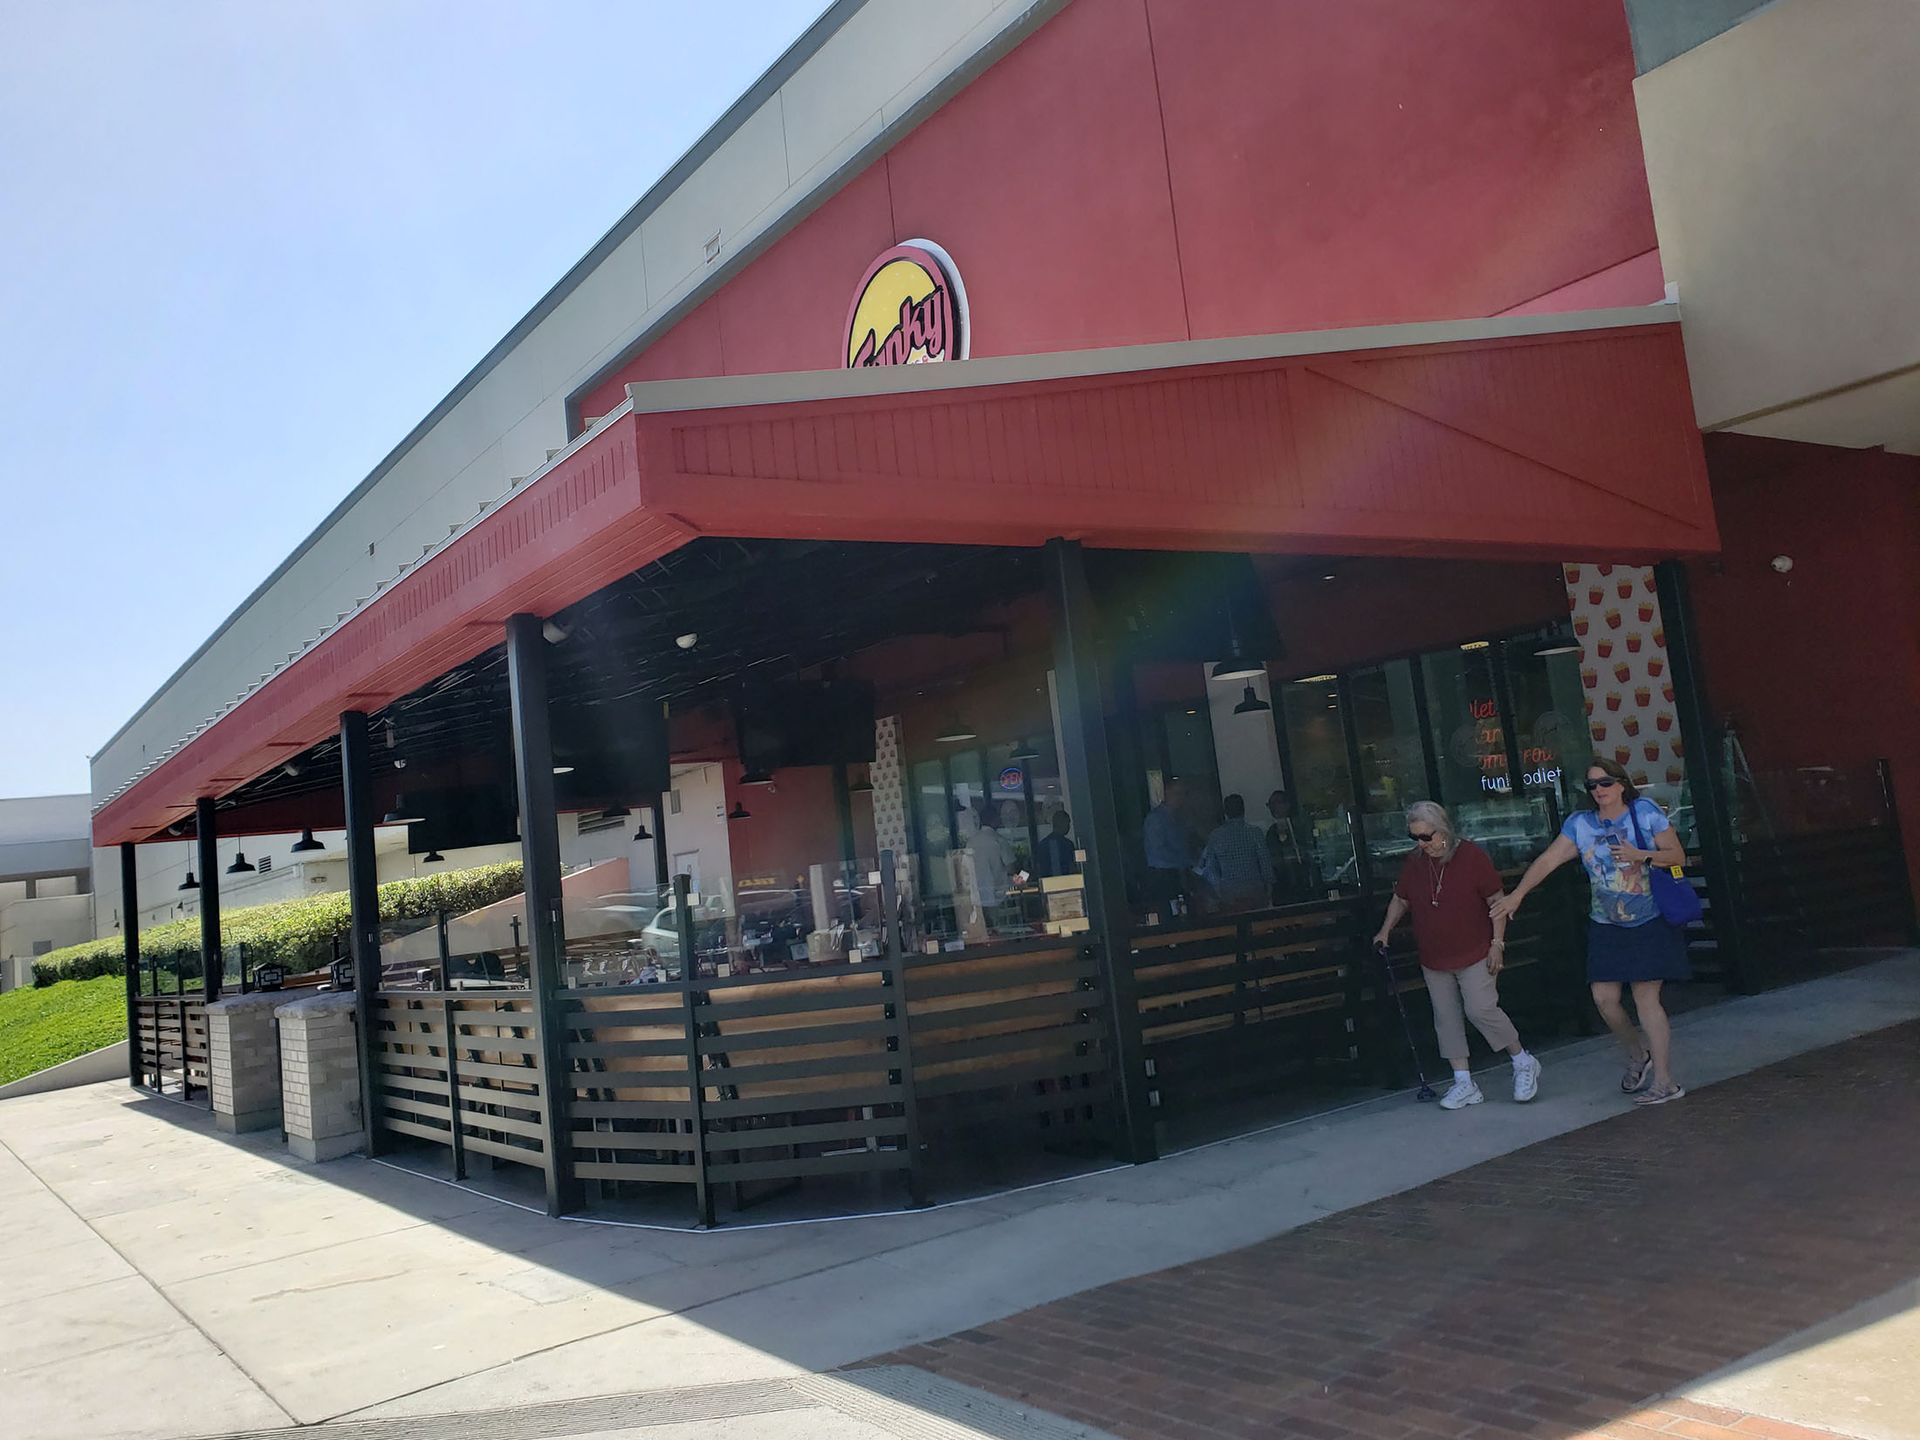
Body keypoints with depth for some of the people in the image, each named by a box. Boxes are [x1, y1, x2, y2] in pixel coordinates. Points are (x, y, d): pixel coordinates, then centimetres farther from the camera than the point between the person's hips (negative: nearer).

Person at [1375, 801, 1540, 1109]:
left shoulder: (1471, 855, -11)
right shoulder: (1414, 863, 2)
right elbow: (1400, 899, 17)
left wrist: (1497, 942, -11)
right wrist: (1385, 931, 9)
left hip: (1475, 954, -5)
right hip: (1434, 960, 5)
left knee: (1481, 1009, -12)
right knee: (1446, 1019, 5)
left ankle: (1523, 1063, 10)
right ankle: (1464, 1085, 14)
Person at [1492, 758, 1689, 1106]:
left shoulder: (1645, 812, -4)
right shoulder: (1580, 823, 3)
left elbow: (1678, 856, -1)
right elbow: (1548, 860, -2)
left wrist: (1640, 855, -19)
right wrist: (1516, 895, -10)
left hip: (1650, 924, -4)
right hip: (1606, 925, 4)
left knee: (1646, 997, -7)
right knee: (1604, 998, -2)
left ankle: (1664, 1081, 3)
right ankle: (1638, 1055, 26)